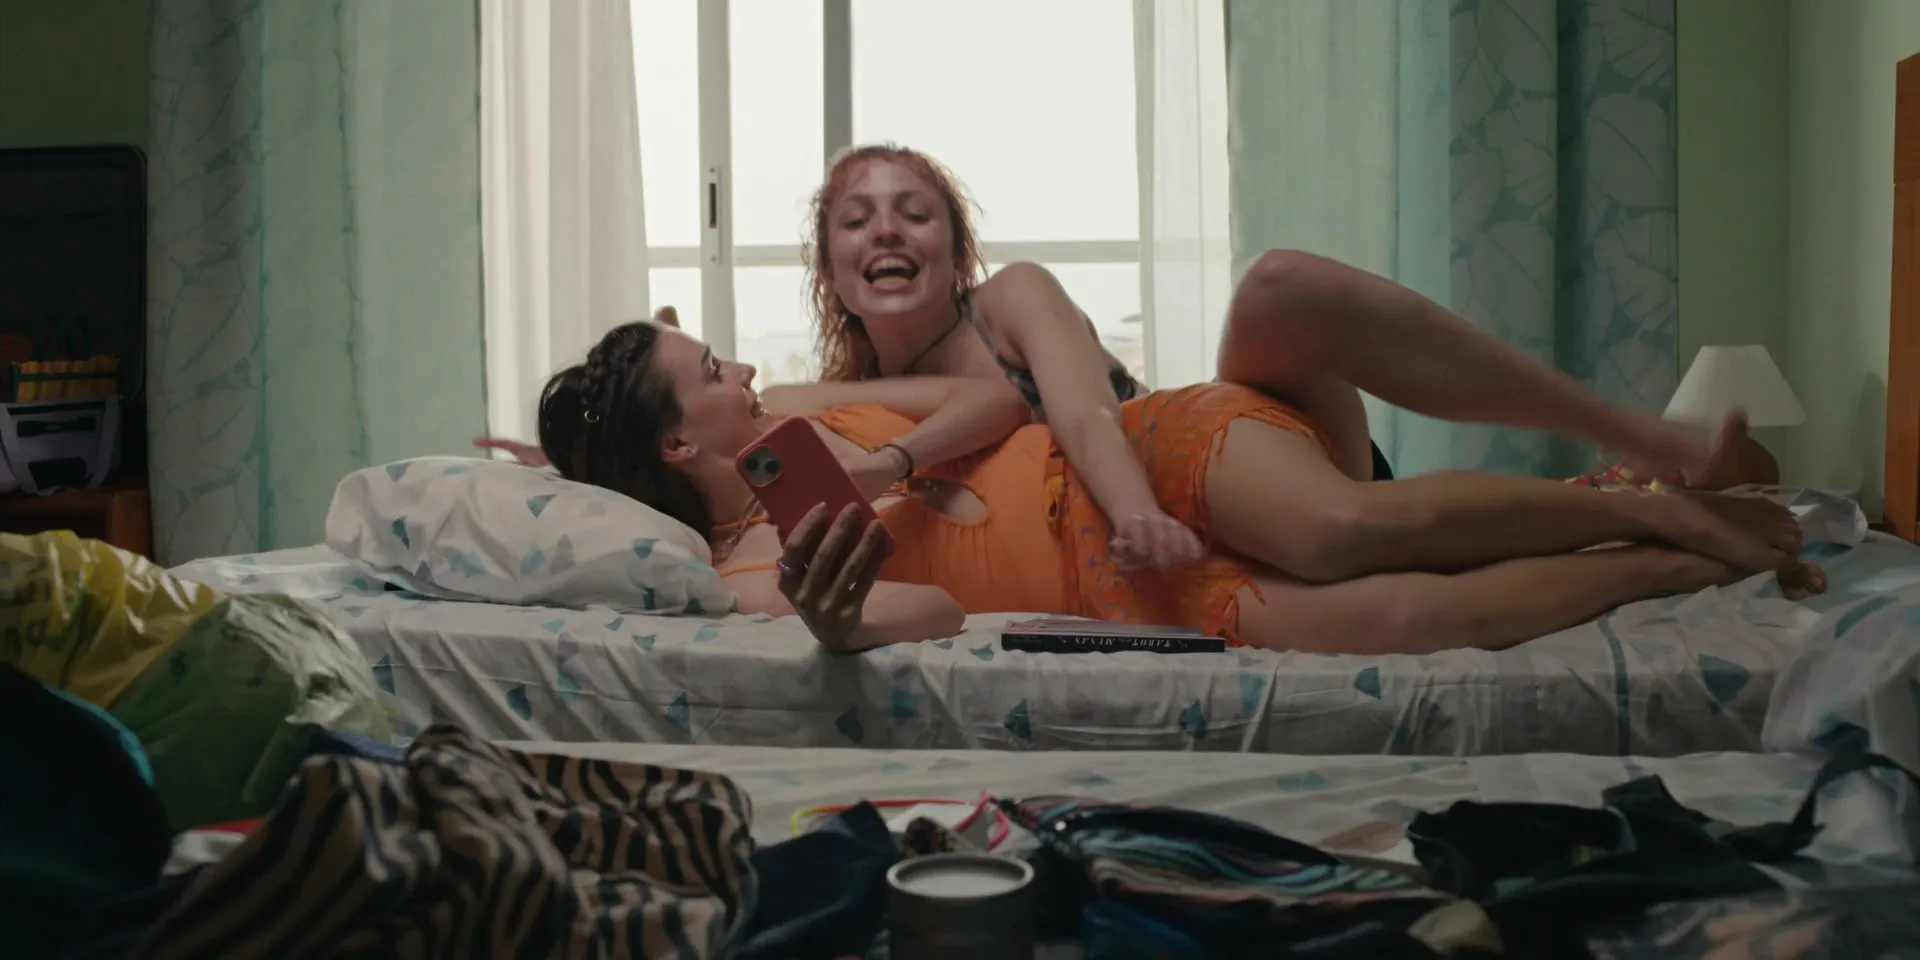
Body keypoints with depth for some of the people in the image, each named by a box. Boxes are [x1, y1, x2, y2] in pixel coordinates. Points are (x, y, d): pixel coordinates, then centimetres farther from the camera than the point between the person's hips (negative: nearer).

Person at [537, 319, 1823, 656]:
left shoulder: (805, 420, 13)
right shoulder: (748, 571, 2)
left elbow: (993, 396, 10)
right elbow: (933, 614, -14)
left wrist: (892, 465, -9)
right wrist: (834, 624, -37)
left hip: (1150, 454, 3)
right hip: (1144, 601, -2)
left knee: (1355, 525, -27)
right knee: (1410, 616, -23)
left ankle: (1663, 507, -7)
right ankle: (1688, 567, -4)